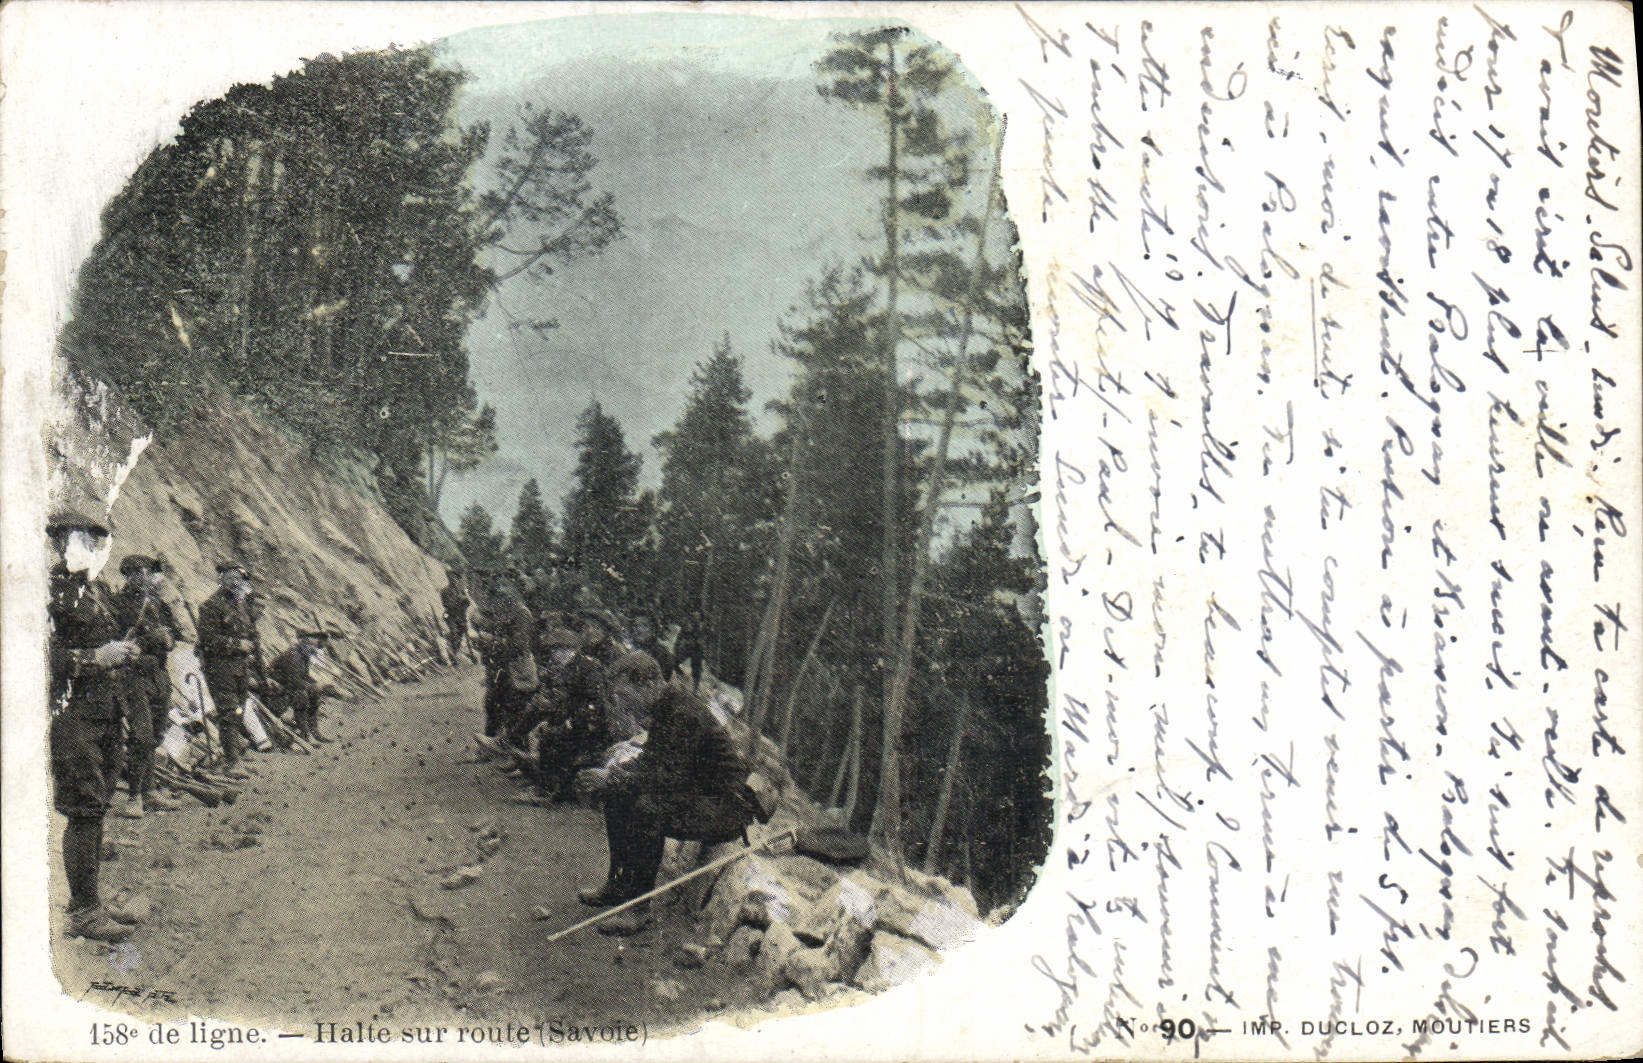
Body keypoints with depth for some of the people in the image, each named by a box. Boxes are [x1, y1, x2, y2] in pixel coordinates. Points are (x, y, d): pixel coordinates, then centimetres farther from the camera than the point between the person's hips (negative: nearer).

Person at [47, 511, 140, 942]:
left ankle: (86, 897, 22)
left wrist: (124, 653, 10)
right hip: (72, 714, -8)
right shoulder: (49, 590, -8)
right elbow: (43, 655, -17)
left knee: (96, 807, 12)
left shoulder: (99, 590, 17)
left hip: (106, 714, 8)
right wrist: (97, 657, -21)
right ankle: (84, 911, -5)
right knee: (84, 809, -9)